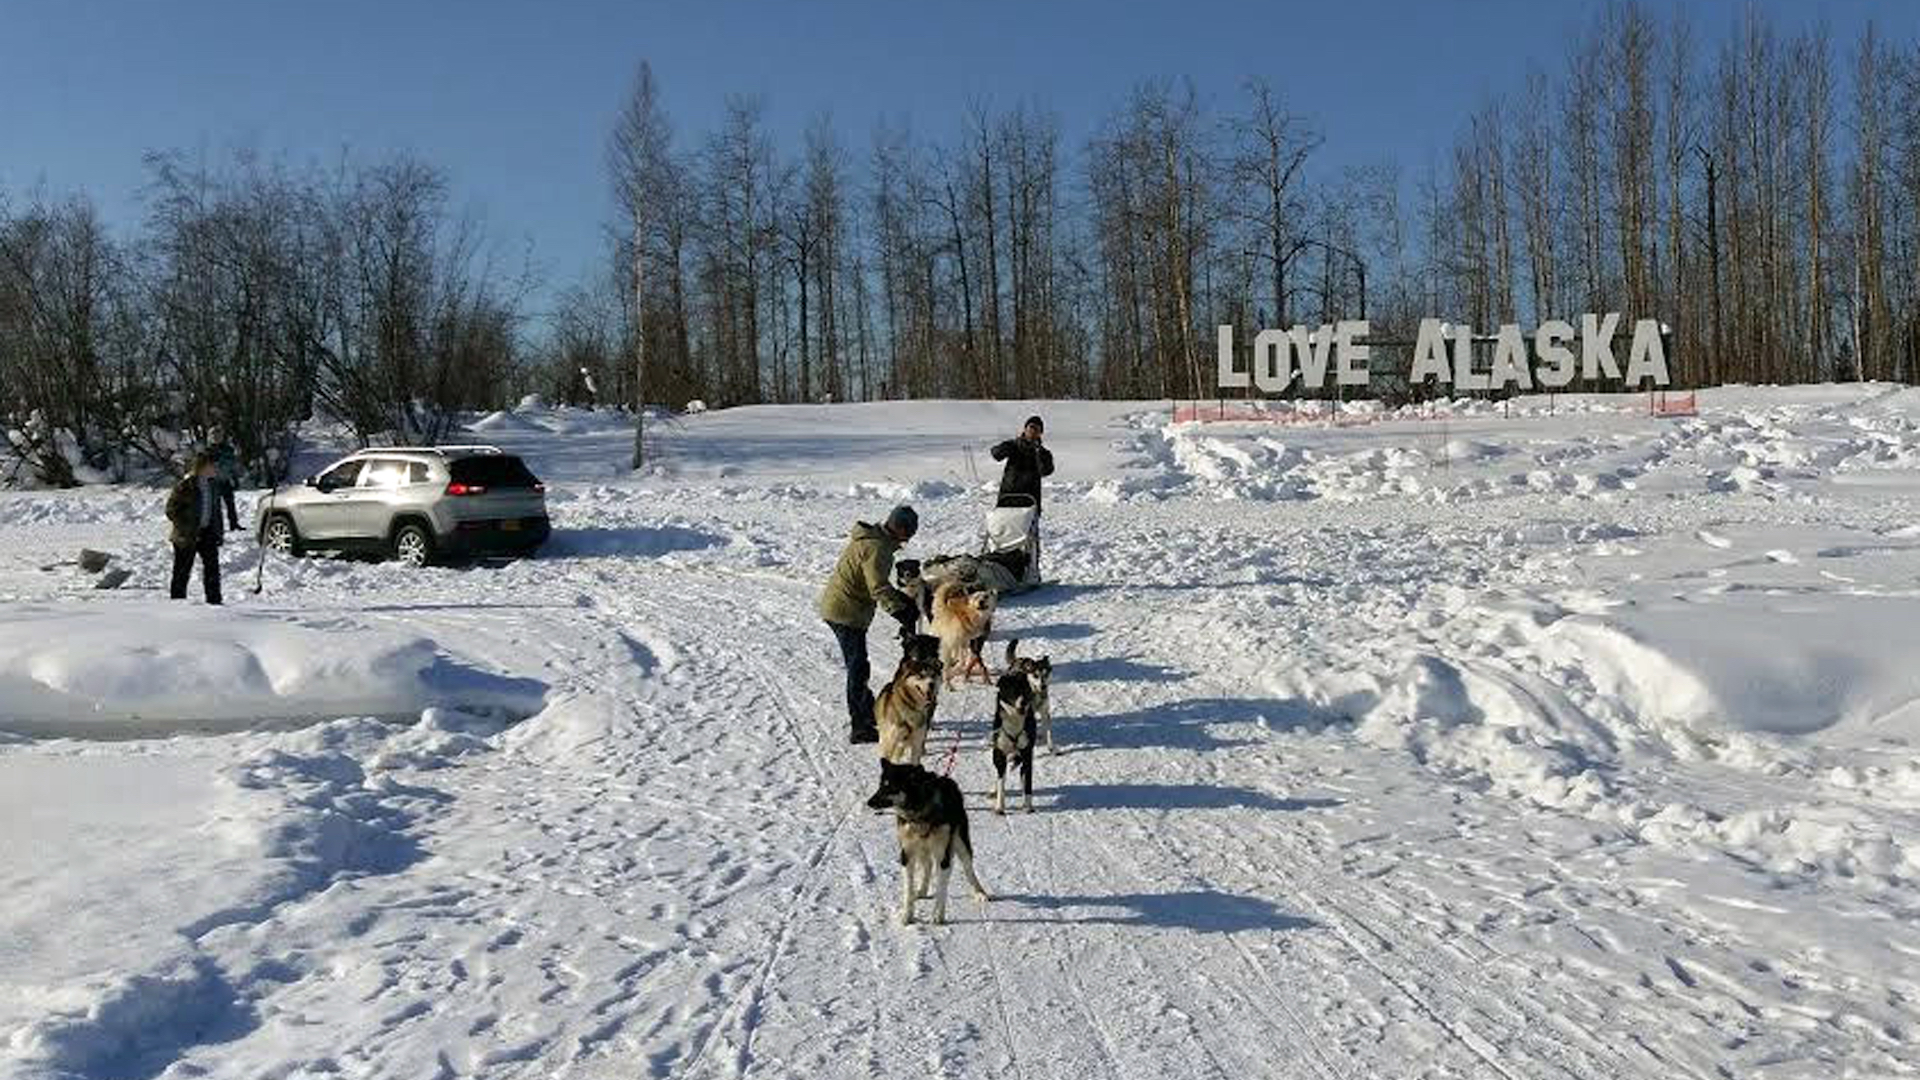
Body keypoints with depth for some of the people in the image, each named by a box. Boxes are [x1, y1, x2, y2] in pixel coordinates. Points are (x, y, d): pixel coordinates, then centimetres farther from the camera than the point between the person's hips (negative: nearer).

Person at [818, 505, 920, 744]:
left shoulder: (872, 540, 12)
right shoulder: (876, 548, -21)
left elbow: (877, 584, 20)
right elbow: (880, 589, -27)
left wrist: (904, 600, 16)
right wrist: (903, 614, -30)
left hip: (833, 606, 10)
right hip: (846, 612, -10)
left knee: (857, 666, 20)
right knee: (858, 668, -5)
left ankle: (868, 712, 34)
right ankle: (861, 728, -1)